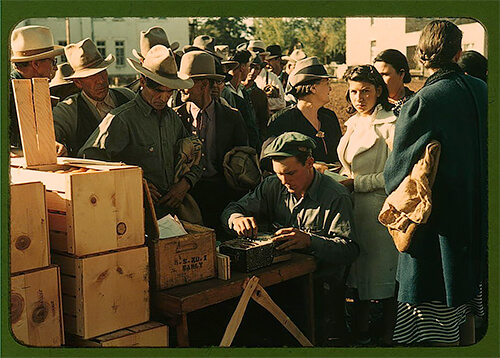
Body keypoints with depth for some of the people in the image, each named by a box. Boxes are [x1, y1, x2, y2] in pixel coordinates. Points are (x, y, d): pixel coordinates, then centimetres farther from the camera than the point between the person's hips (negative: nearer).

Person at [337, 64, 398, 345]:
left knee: (382, 275, 1)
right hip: (354, 208, 8)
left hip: (379, 210, -8)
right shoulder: (354, 123, 12)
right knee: (357, 270, 17)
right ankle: (360, 333, 32)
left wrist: (357, 183, -17)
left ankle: (388, 337, 16)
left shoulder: (389, 125, -13)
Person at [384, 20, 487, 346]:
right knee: (465, 310, 23)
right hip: (477, 218, 7)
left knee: (439, 328, 5)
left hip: (436, 224, -7)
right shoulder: (482, 92, -1)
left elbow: (397, 171, -12)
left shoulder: (423, 103, -20)